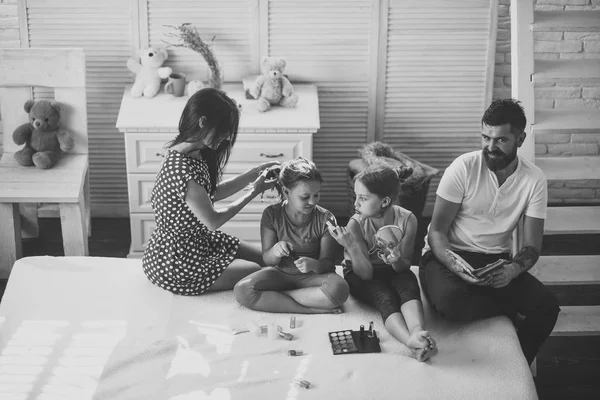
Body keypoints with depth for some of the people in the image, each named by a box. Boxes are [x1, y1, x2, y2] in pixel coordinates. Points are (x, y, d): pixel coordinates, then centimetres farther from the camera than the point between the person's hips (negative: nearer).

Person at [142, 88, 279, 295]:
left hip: (198, 240, 10)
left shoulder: (196, 154, -1)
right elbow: (213, 221, -24)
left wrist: (254, 172, 3)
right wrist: (253, 192, -15)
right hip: (175, 265, -10)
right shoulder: (182, 169, -31)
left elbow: (214, 193, 12)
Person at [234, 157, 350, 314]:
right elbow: (267, 259, -4)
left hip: (311, 276, -1)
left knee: (339, 289, -36)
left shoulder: (325, 219, -11)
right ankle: (310, 309, -26)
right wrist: (275, 251, -29)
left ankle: (271, 297, -21)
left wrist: (314, 265, -34)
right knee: (241, 290, -27)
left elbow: (327, 262, -9)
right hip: (281, 273, 1)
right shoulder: (272, 214, -8)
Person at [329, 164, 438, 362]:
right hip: (360, 277, -2)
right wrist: (351, 246, -40)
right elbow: (365, 273, -23)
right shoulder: (356, 224, -23)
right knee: (384, 296, -33)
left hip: (392, 271, 2)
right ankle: (411, 341, -56)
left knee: (409, 284, -32)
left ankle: (417, 331, -54)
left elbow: (405, 266, -10)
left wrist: (397, 261, -35)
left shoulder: (407, 219, -20)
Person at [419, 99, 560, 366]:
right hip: (448, 255, -3)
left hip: (496, 262, 3)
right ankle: (510, 312, -8)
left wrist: (512, 270, -27)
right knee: (450, 299, -37)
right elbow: (436, 231, -11)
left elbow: (531, 246, -4)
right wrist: (457, 267, -31)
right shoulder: (463, 168, -13)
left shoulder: (534, 179, -5)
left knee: (546, 306, -21)